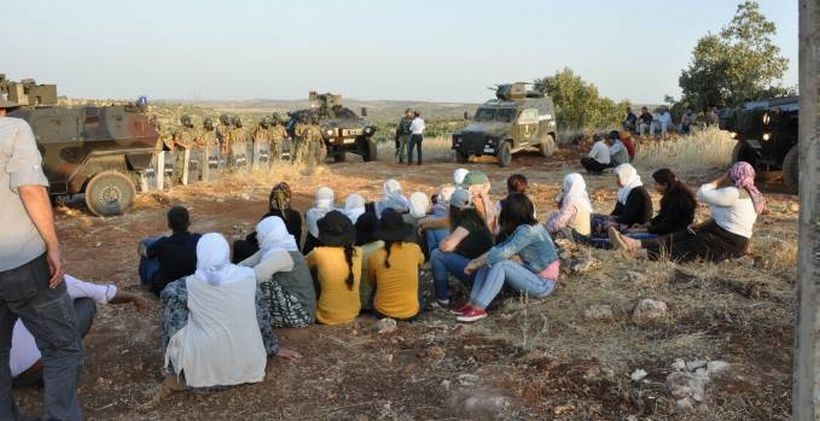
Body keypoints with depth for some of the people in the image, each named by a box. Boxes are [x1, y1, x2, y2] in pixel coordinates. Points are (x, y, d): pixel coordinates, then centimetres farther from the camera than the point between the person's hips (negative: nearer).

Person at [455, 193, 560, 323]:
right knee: (489, 261, -4)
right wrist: (478, 260, -8)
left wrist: (476, 263, -16)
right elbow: (502, 246, 3)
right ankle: (473, 302, -10)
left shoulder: (527, 231, -24)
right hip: (532, 273, 9)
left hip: (544, 284, -9)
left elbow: (503, 253, -26)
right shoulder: (525, 227, 3)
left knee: (501, 265, -28)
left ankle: (478, 309, -25)